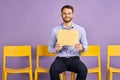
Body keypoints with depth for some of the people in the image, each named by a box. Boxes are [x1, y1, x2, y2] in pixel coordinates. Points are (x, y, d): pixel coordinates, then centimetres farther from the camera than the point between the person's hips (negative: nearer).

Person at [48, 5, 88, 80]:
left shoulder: (81, 29, 4)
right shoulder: (55, 30, 3)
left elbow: (85, 46, 9)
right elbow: (50, 48, 8)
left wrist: (81, 48, -15)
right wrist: (56, 49, -15)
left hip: (74, 59, 0)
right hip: (60, 59, 0)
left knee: (83, 70, -30)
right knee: (53, 70, -32)